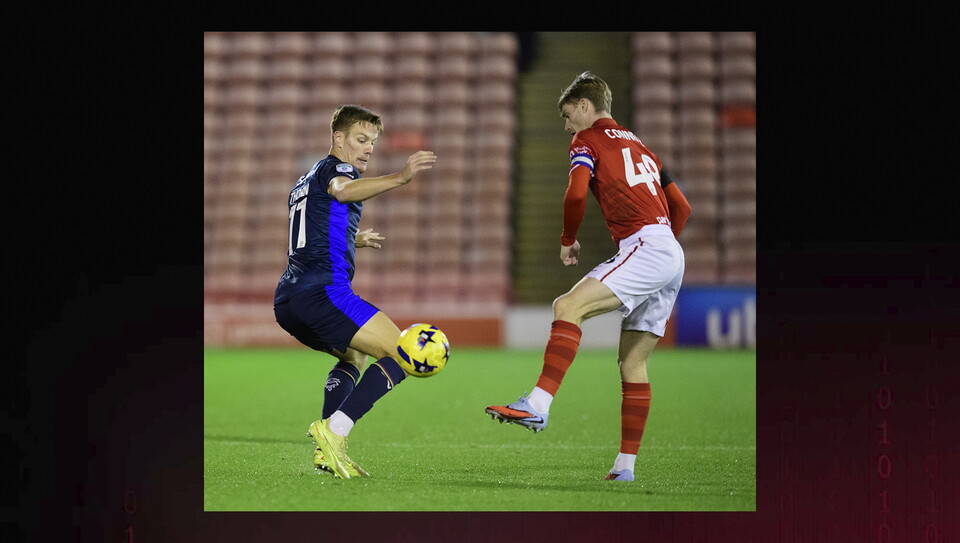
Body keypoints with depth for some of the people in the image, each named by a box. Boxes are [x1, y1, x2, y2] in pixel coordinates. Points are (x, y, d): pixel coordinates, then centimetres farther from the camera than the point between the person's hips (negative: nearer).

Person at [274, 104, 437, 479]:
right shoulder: (334, 168, 1)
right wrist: (400, 178, -41)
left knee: (355, 355, 31)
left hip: (286, 301, 10)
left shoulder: (304, 182, 29)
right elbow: (343, 190, -26)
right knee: (401, 353, -9)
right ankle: (333, 431, -23)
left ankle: (329, 450, 12)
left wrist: (351, 240, 56)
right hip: (322, 291, -9)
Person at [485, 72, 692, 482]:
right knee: (632, 360, 11)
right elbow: (682, 207, 31)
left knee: (568, 307, -22)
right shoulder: (640, 147, 30)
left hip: (644, 246, -9)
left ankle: (539, 404, -39)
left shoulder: (588, 139, 5)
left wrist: (568, 240, 3)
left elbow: (576, 193, -12)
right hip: (672, 259, 9)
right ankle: (625, 465, 10)